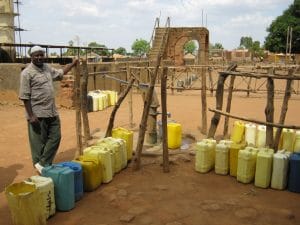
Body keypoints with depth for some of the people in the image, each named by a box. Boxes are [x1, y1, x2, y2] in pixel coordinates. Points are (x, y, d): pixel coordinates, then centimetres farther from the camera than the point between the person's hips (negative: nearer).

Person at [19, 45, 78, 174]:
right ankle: (41, 166, 18)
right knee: (39, 142, 4)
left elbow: (60, 73, 31)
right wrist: (31, 115, -18)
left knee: (55, 137, 10)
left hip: (52, 112, 8)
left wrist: (73, 64, 30)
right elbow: (25, 96, -14)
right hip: (38, 114, -8)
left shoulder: (47, 68, 10)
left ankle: (43, 164, 20)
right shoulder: (27, 73, -12)